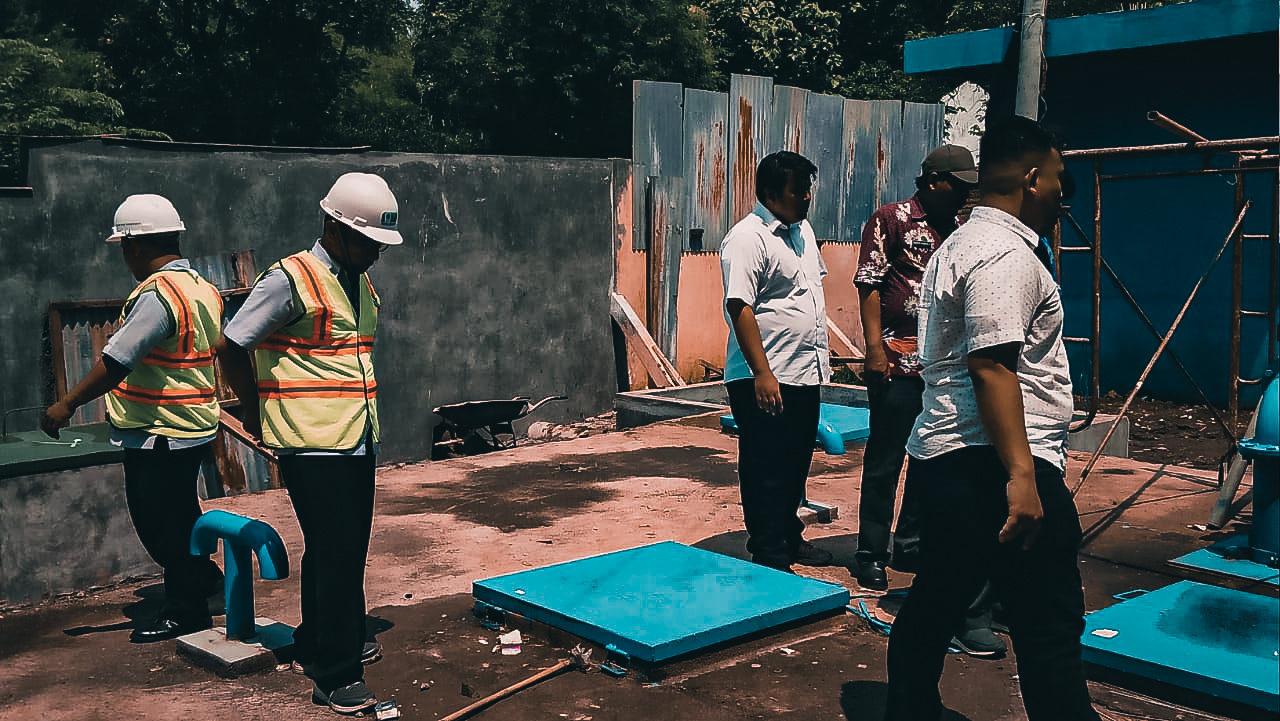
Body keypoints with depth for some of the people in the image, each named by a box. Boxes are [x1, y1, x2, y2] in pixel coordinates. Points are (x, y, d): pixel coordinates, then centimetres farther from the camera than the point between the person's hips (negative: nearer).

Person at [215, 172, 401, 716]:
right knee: (335, 555, -5)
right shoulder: (291, 279, -13)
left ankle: (317, 645, 34)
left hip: (356, 443, 8)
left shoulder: (360, 283, 13)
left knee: (339, 551, 17)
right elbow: (230, 349, -11)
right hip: (313, 446, -8)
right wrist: (257, 411, 2)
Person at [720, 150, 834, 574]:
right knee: (766, 471, 0)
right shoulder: (747, 238, -15)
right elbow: (739, 307, -21)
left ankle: (790, 538, 33)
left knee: (796, 463, 18)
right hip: (766, 380, -9)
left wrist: (821, 355, 23)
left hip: (805, 374, 9)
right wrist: (762, 373, -25)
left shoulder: (802, 230, 14)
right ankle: (769, 557, 9)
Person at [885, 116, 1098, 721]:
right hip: (996, 466, -11)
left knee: (932, 606, 17)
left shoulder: (960, 244, 22)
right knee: (1050, 626, -6)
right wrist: (1021, 475, -26)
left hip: (942, 460, 11)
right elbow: (992, 365, -22)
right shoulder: (1006, 253, -12)